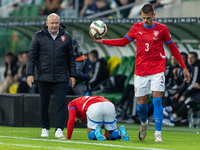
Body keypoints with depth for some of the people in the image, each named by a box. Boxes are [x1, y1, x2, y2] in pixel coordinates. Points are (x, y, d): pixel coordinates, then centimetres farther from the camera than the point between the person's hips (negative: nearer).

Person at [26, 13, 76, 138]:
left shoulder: (66, 37, 6)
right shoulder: (39, 36, 2)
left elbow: (71, 57, 11)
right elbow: (32, 56, 3)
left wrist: (72, 75, 8)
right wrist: (30, 74, -4)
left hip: (61, 77, 0)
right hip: (43, 76, 0)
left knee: (61, 103, -7)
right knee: (44, 104, 7)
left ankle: (59, 129, -5)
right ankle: (45, 128, 20)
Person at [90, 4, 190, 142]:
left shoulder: (162, 29, -1)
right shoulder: (137, 28, 5)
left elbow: (173, 48, 8)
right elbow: (123, 42, 17)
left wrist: (184, 67, 8)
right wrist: (101, 41, 12)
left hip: (157, 70, -2)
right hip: (141, 72, 2)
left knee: (157, 100, -15)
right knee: (141, 103, 3)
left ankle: (158, 134, -11)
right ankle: (144, 123, 36)